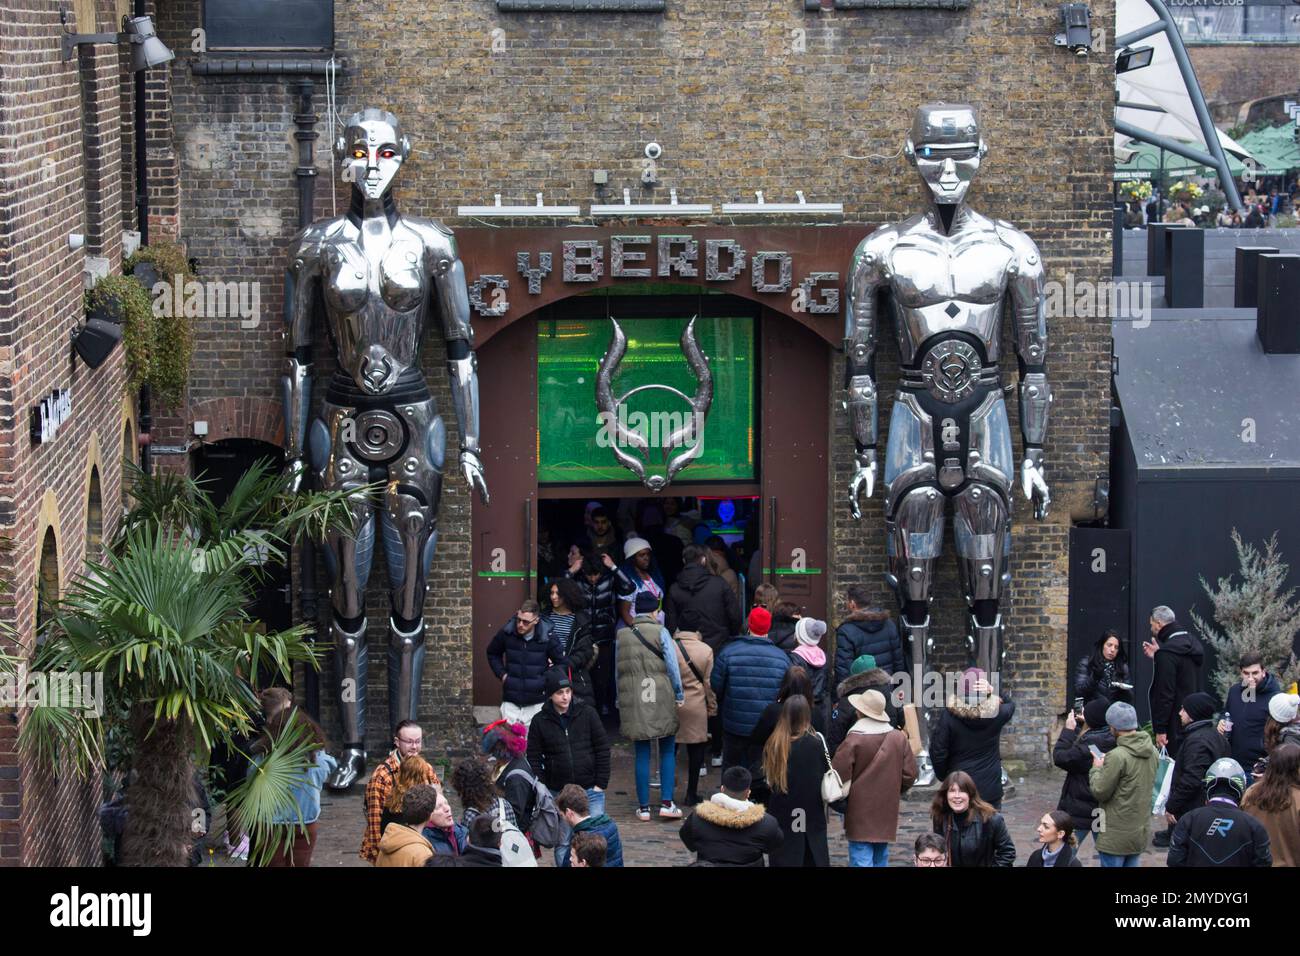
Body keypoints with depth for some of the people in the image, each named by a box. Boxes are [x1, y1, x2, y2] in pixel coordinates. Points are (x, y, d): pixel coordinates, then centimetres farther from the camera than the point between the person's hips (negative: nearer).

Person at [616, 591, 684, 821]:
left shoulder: (621, 635, 6)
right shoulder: (660, 632, -5)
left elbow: (617, 670, 10)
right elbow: (672, 665, -8)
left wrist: (619, 701, 16)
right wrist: (679, 694, 2)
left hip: (633, 703, 3)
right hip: (662, 700, -3)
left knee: (642, 755, 8)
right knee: (668, 752, 9)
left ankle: (643, 807, 8)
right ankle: (666, 803, 1)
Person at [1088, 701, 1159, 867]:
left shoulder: (1117, 757, -21)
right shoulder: (1152, 752, 3)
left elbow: (1099, 791, -16)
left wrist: (1096, 768, 2)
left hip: (1116, 835, -7)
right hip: (1141, 831, 7)